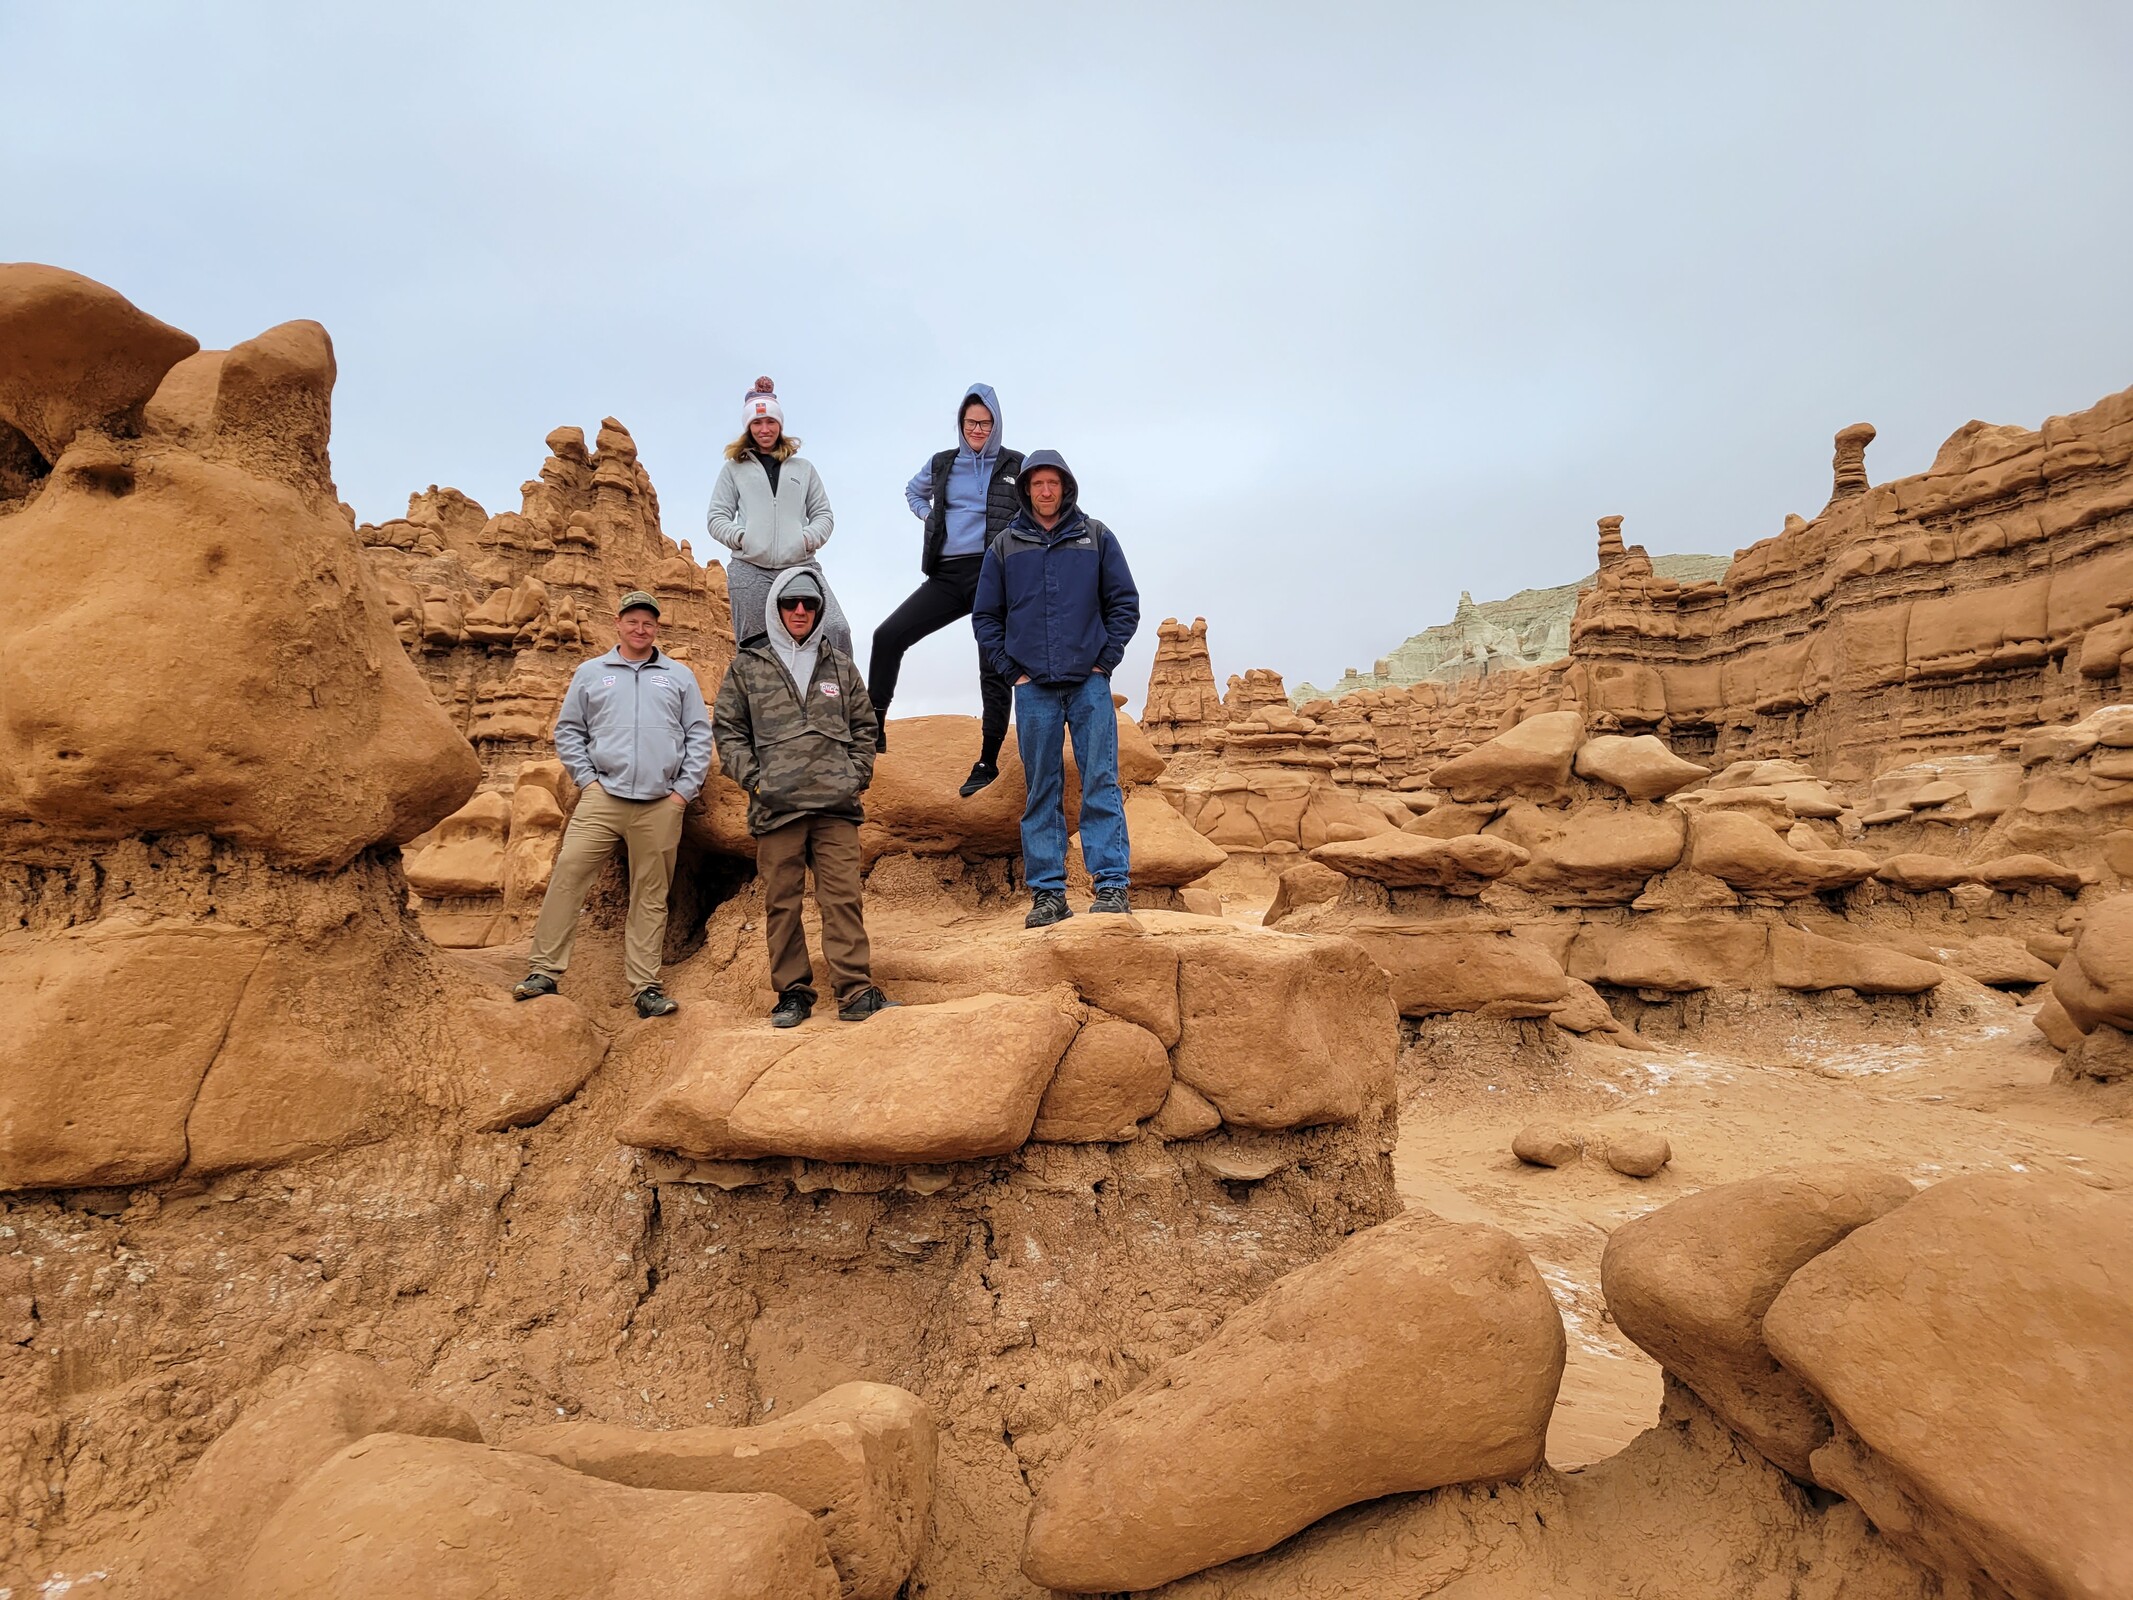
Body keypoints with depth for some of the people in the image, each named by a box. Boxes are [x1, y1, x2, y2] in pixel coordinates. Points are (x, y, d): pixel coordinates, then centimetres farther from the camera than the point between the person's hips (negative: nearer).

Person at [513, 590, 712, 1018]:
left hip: (661, 805, 0)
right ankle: (545, 970, -1)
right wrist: (587, 778, 2)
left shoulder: (679, 676, 13)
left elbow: (699, 735, 11)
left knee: (652, 895, 3)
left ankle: (645, 986, 8)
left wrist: (685, 789, 2)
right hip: (603, 797, 0)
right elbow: (568, 730, 14)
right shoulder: (591, 673, 14)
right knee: (567, 874, -10)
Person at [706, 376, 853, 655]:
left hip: (801, 565, 1)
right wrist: (740, 537, -5)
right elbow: (716, 518, 14)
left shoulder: (802, 468, 22)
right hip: (750, 568, 0)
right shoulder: (734, 468, 18)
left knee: (837, 630, -21)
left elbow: (823, 514, 19)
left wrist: (808, 538, -2)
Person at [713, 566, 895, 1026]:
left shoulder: (840, 665, 15)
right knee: (781, 903, 4)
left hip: (837, 805, 1)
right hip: (775, 806, 0)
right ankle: (793, 992, 14)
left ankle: (856, 991, -1)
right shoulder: (747, 667, 10)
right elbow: (727, 729, 9)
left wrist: (857, 775, 6)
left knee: (843, 897, -4)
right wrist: (751, 777, -3)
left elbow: (863, 726, 19)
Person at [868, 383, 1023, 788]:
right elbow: (913, 491, 34)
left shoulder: (1016, 466, 6)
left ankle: (988, 762, 3)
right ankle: (873, 729, -2)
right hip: (948, 575, 3)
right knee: (888, 635, -10)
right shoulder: (941, 464, 14)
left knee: (994, 668, -4)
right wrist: (929, 517, 15)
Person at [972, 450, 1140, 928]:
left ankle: (1112, 885, -4)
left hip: (1090, 683, -1)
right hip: (1033, 688, 1)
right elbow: (985, 616, 12)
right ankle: (1047, 893, 7)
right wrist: (1012, 669, 2)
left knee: (1101, 785, -6)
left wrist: (1105, 660, -1)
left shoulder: (1096, 537, 8)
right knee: (1041, 793, 3)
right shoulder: (1004, 546, 10)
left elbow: (1125, 603, 8)